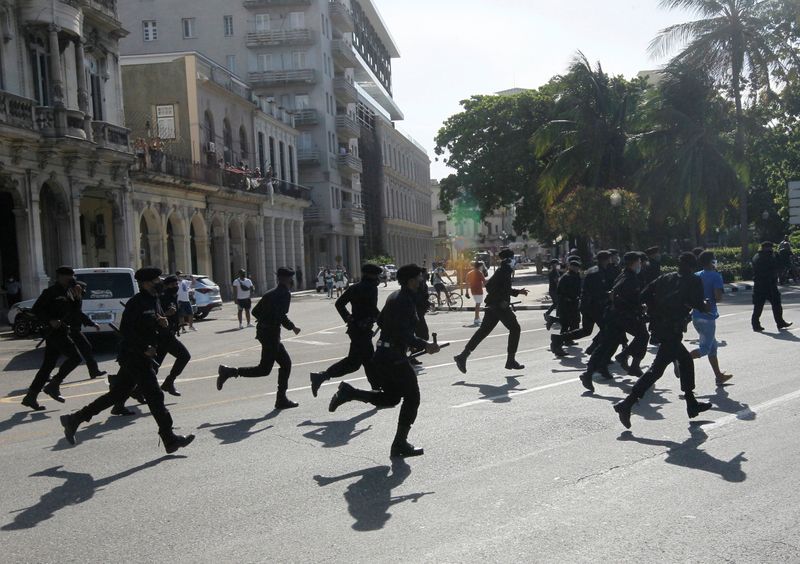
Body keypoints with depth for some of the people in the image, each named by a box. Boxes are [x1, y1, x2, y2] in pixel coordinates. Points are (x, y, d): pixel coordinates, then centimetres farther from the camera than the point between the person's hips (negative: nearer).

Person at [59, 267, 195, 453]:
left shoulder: (154, 301, 13)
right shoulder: (137, 303, -16)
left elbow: (157, 324, 22)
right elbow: (126, 330, -21)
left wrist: (163, 323, -1)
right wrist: (144, 349, -20)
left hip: (142, 357, 10)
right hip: (135, 358, -10)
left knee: (116, 395, 15)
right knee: (155, 396, -5)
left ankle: (74, 420, 25)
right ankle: (170, 440, 2)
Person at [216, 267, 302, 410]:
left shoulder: (272, 293, 16)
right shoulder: (285, 294, -11)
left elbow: (255, 311, 17)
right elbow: (281, 316, -24)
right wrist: (292, 327, -10)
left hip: (263, 332, 10)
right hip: (271, 334, -10)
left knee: (286, 363, 13)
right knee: (264, 369, -5)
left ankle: (282, 399, 15)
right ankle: (228, 372, -6)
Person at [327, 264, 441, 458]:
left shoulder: (394, 297, 13)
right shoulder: (405, 301, -18)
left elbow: (381, 321, 23)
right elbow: (403, 334, -26)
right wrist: (425, 345, -24)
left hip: (383, 353, 10)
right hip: (395, 357, -10)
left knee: (390, 398, 19)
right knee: (412, 397, 3)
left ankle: (349, 392, 7)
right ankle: (400, 444, 7)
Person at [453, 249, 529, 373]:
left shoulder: (503, 270, 18)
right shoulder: (504, 271, -12)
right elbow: (489, 286, -22)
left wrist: (518, 292, 29)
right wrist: (501, 300, -21)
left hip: (492, 306, 9)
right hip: (501, 306, -9)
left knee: (483, 330, 8)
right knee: (514, 328, 2)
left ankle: (463, 356, 4)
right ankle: (511, 361, 5)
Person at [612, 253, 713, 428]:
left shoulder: (666, 278, 16)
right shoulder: (694, 281, 1)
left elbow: (645, 295, 11)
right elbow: (698, 303, -12)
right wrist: (705, 306, 9)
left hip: (659, 326, 8)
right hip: (673, 330, -8)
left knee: (686, 360, 23)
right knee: (657, 369, -10)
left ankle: (692, 404, 29)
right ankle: (627, 404, -19)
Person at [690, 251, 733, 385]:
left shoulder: (696, 276, 9)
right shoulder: (716, 276, -10)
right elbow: (718, 298, -19)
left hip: (696, 315, 8)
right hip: (708, 316, -8)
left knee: (712, 346, 17)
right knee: (705, 349, -2)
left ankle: (719, 376, 23)